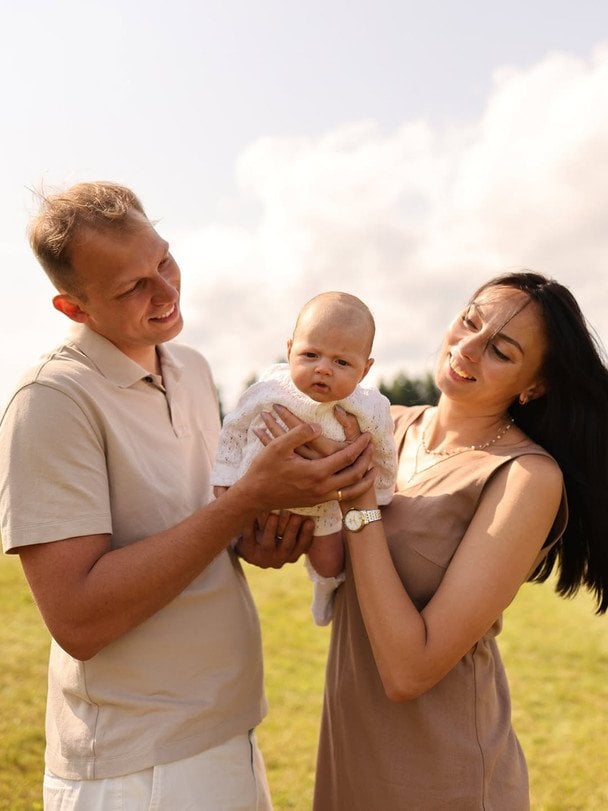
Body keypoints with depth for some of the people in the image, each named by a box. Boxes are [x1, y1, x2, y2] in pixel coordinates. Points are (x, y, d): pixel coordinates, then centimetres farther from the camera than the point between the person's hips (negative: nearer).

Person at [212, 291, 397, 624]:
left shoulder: (369, 411, -26)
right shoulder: (270, 387, -26)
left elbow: (381, 459, -5)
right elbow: (235, 428, -9)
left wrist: (376, 498, 8)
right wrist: (224, 479, -8)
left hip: (321, 509, 0)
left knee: (331, 564, 15)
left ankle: (325, 584, 50)